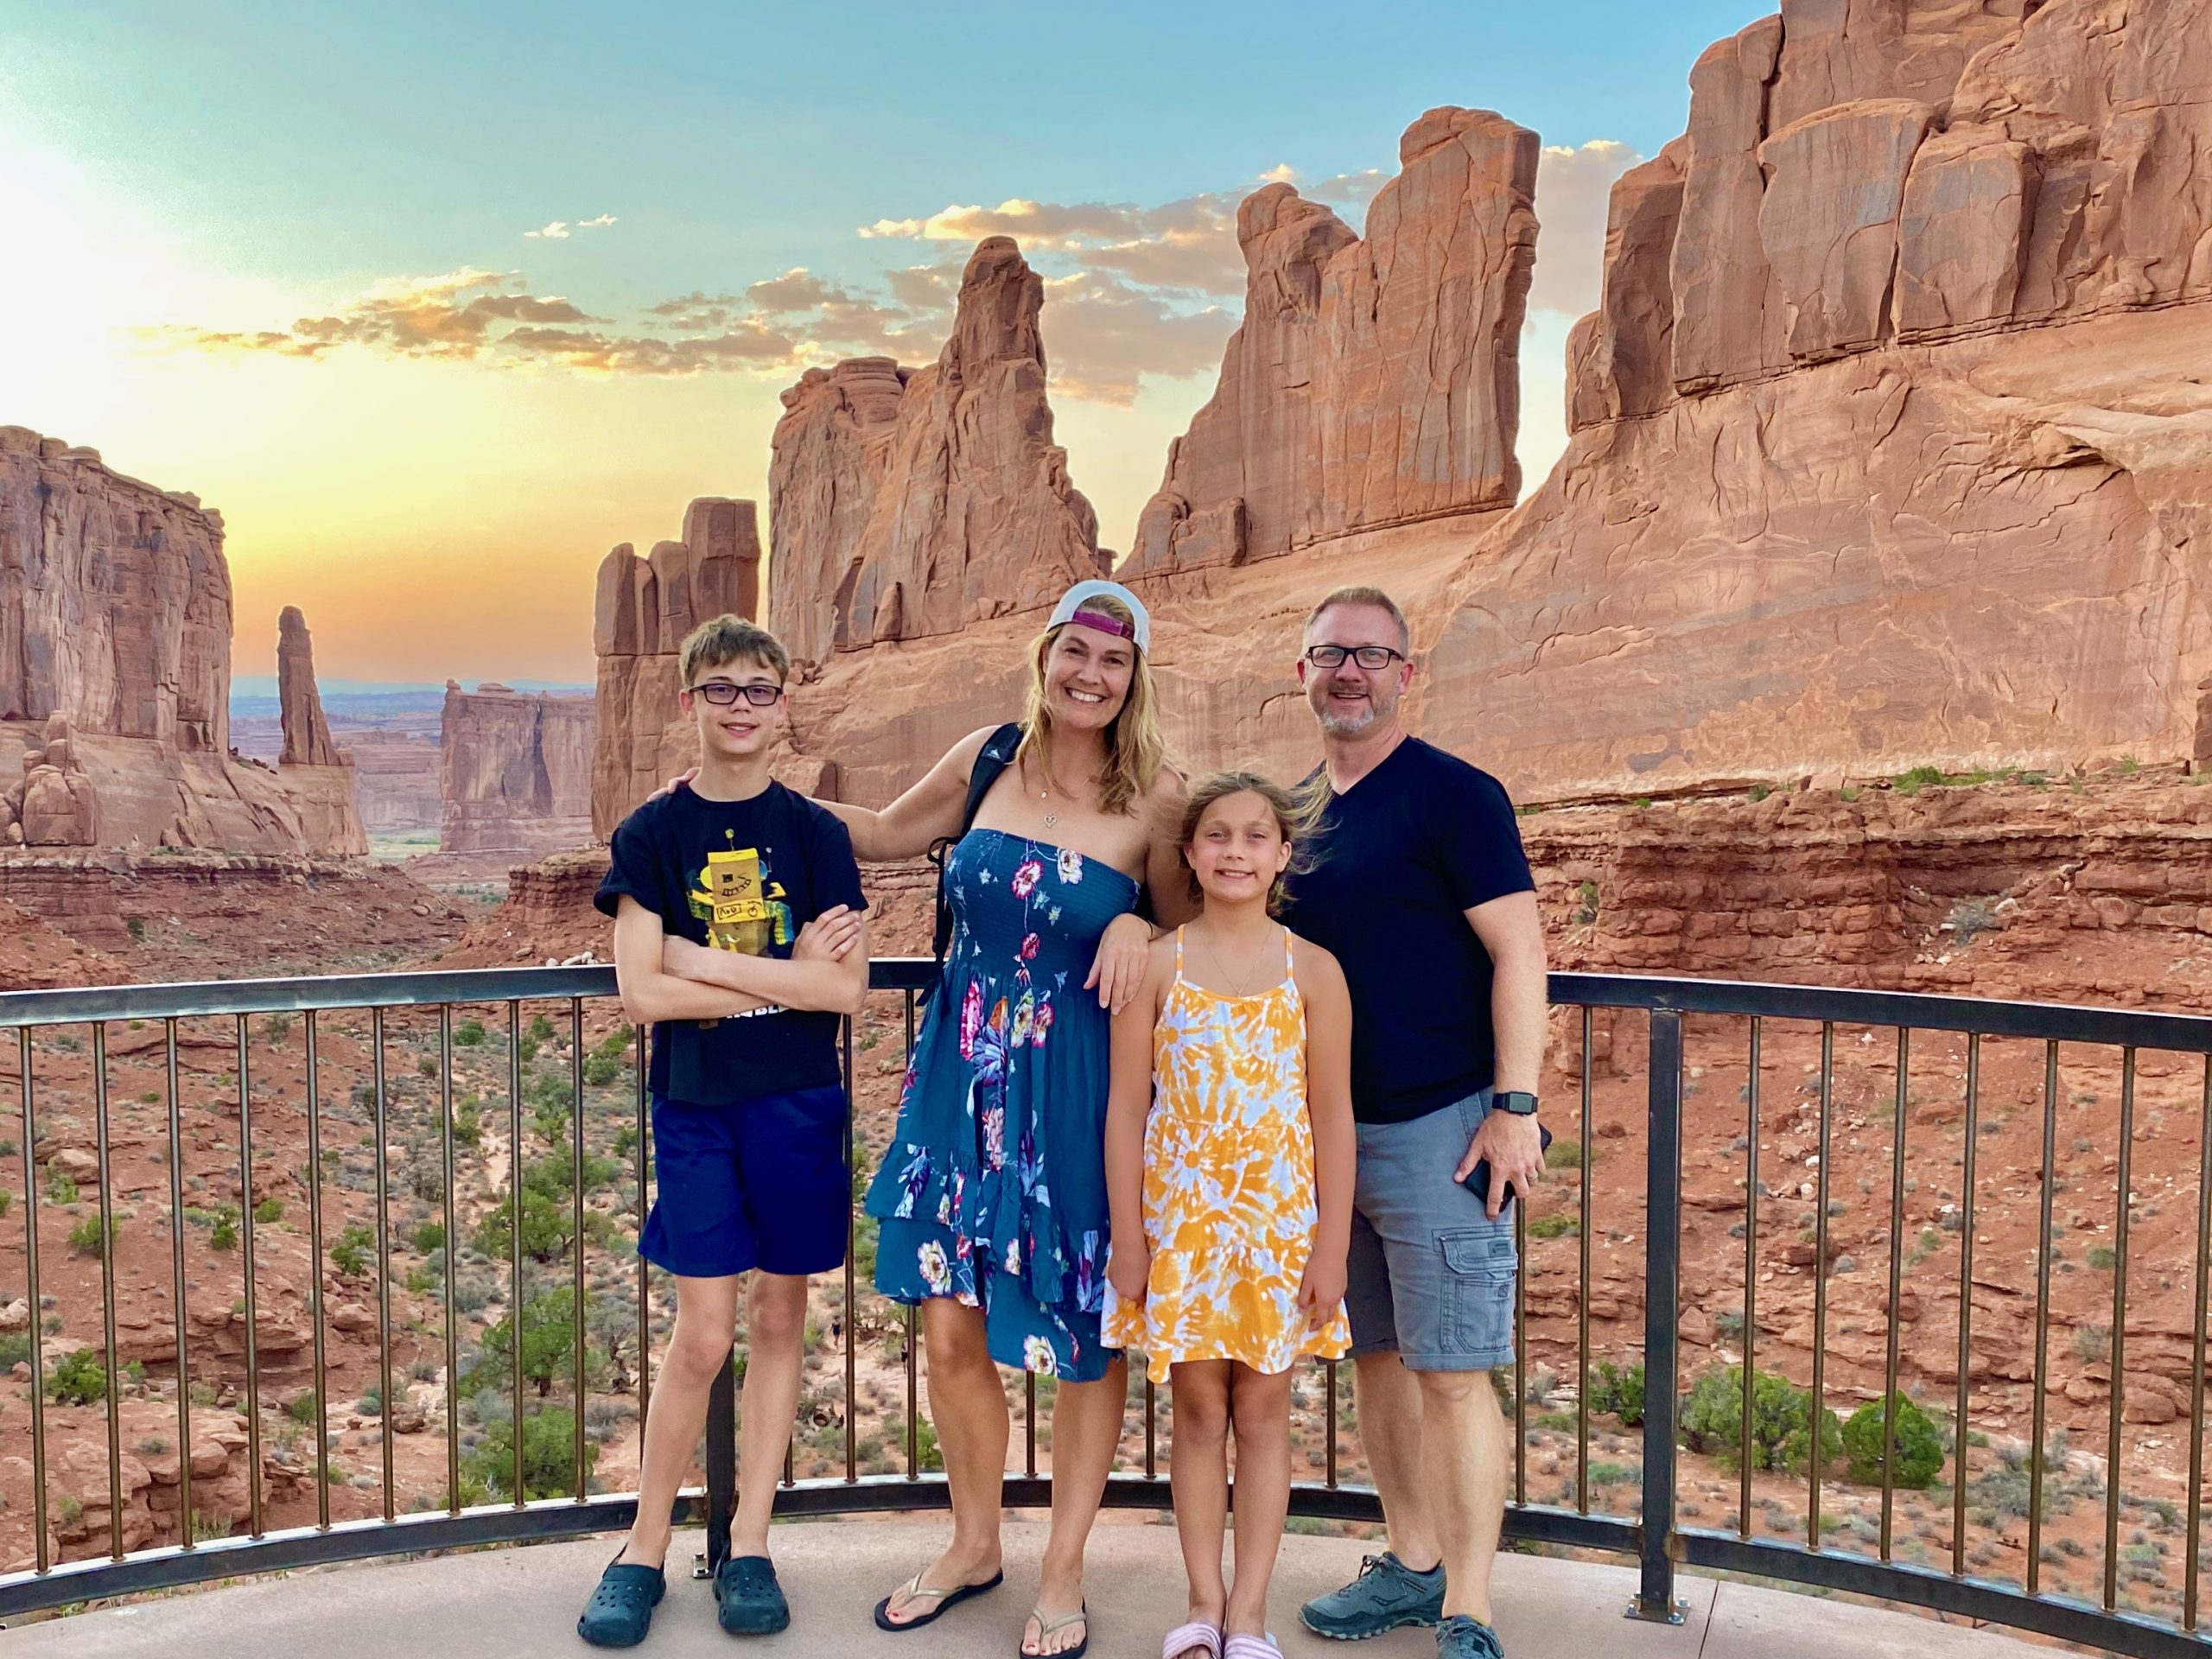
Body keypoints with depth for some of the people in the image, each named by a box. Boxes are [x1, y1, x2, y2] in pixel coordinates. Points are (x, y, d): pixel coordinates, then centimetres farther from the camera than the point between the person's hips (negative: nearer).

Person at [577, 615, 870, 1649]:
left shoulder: (815, 834, 1)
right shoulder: (651, 834, -1)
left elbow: (846, 988, -8)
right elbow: (641, 992, -10)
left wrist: (708, 962, -13)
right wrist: (787, 977, -11)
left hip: (799, 1104, 2)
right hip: (694, 1107, -1)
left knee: (778, 1321, 9)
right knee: (702, 1337, 0)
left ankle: (749, 1547, 24)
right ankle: (642, 1553, 20)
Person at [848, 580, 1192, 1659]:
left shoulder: (1154, 798, -8)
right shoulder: (986, 761, 1)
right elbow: (888, 833, 17)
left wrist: (1135, 929, -19)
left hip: (1079, 1090, -3)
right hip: (965, 1074, 3)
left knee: (1086, 1337, 8)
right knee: (950, 1327, 10)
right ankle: (974, 1544, 35)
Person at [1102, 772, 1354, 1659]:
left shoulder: (1313, 970, -2)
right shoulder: (1157, 966, -2)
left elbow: (1334, 1117, -1)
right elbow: (1126, 1108, -1)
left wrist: (1331, 1247, -3)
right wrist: (1127, 1239, -3)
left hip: (1280, 1221, 0)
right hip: (1181, 1220, 0)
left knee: (1263, 1409, 9)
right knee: (1199, 1408, 9)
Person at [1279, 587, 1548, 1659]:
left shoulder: (1453, 795, -9)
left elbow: (1518, 950, -12)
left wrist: (1515, 1107, -17)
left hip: (1438, 1126, -7)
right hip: (1327, 1124, 7)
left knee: (1450, 1370, -2)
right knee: (1375, 1356, 16)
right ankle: (1411, 1565, 31)